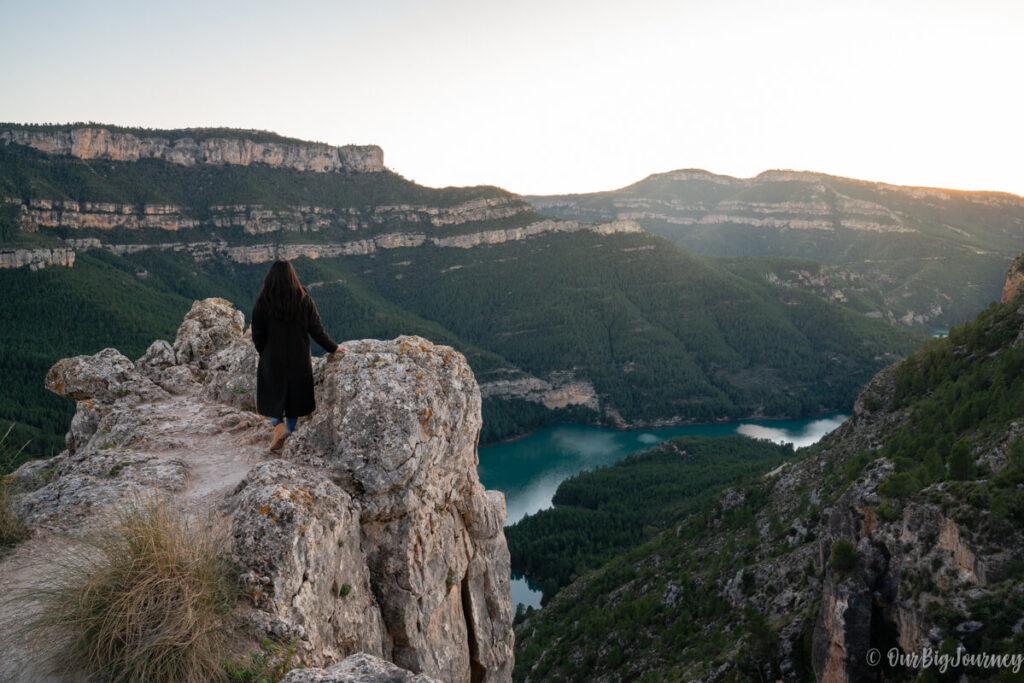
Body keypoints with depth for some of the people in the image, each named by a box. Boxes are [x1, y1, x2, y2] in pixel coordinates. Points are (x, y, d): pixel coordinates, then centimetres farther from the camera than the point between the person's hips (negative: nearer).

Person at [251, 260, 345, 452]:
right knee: (295, 396, 17)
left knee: (272, 395, 16)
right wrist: (333, 348, 10)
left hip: (272, 359, -1)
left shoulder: (262, 303, -13)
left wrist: (264, 353, 11)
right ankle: (289, 434, 21)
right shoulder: (304, 301, -10)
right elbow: (317, 330, -5)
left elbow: (258, 335, -7)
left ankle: (279, 426, -7)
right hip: (299, 360, 1)